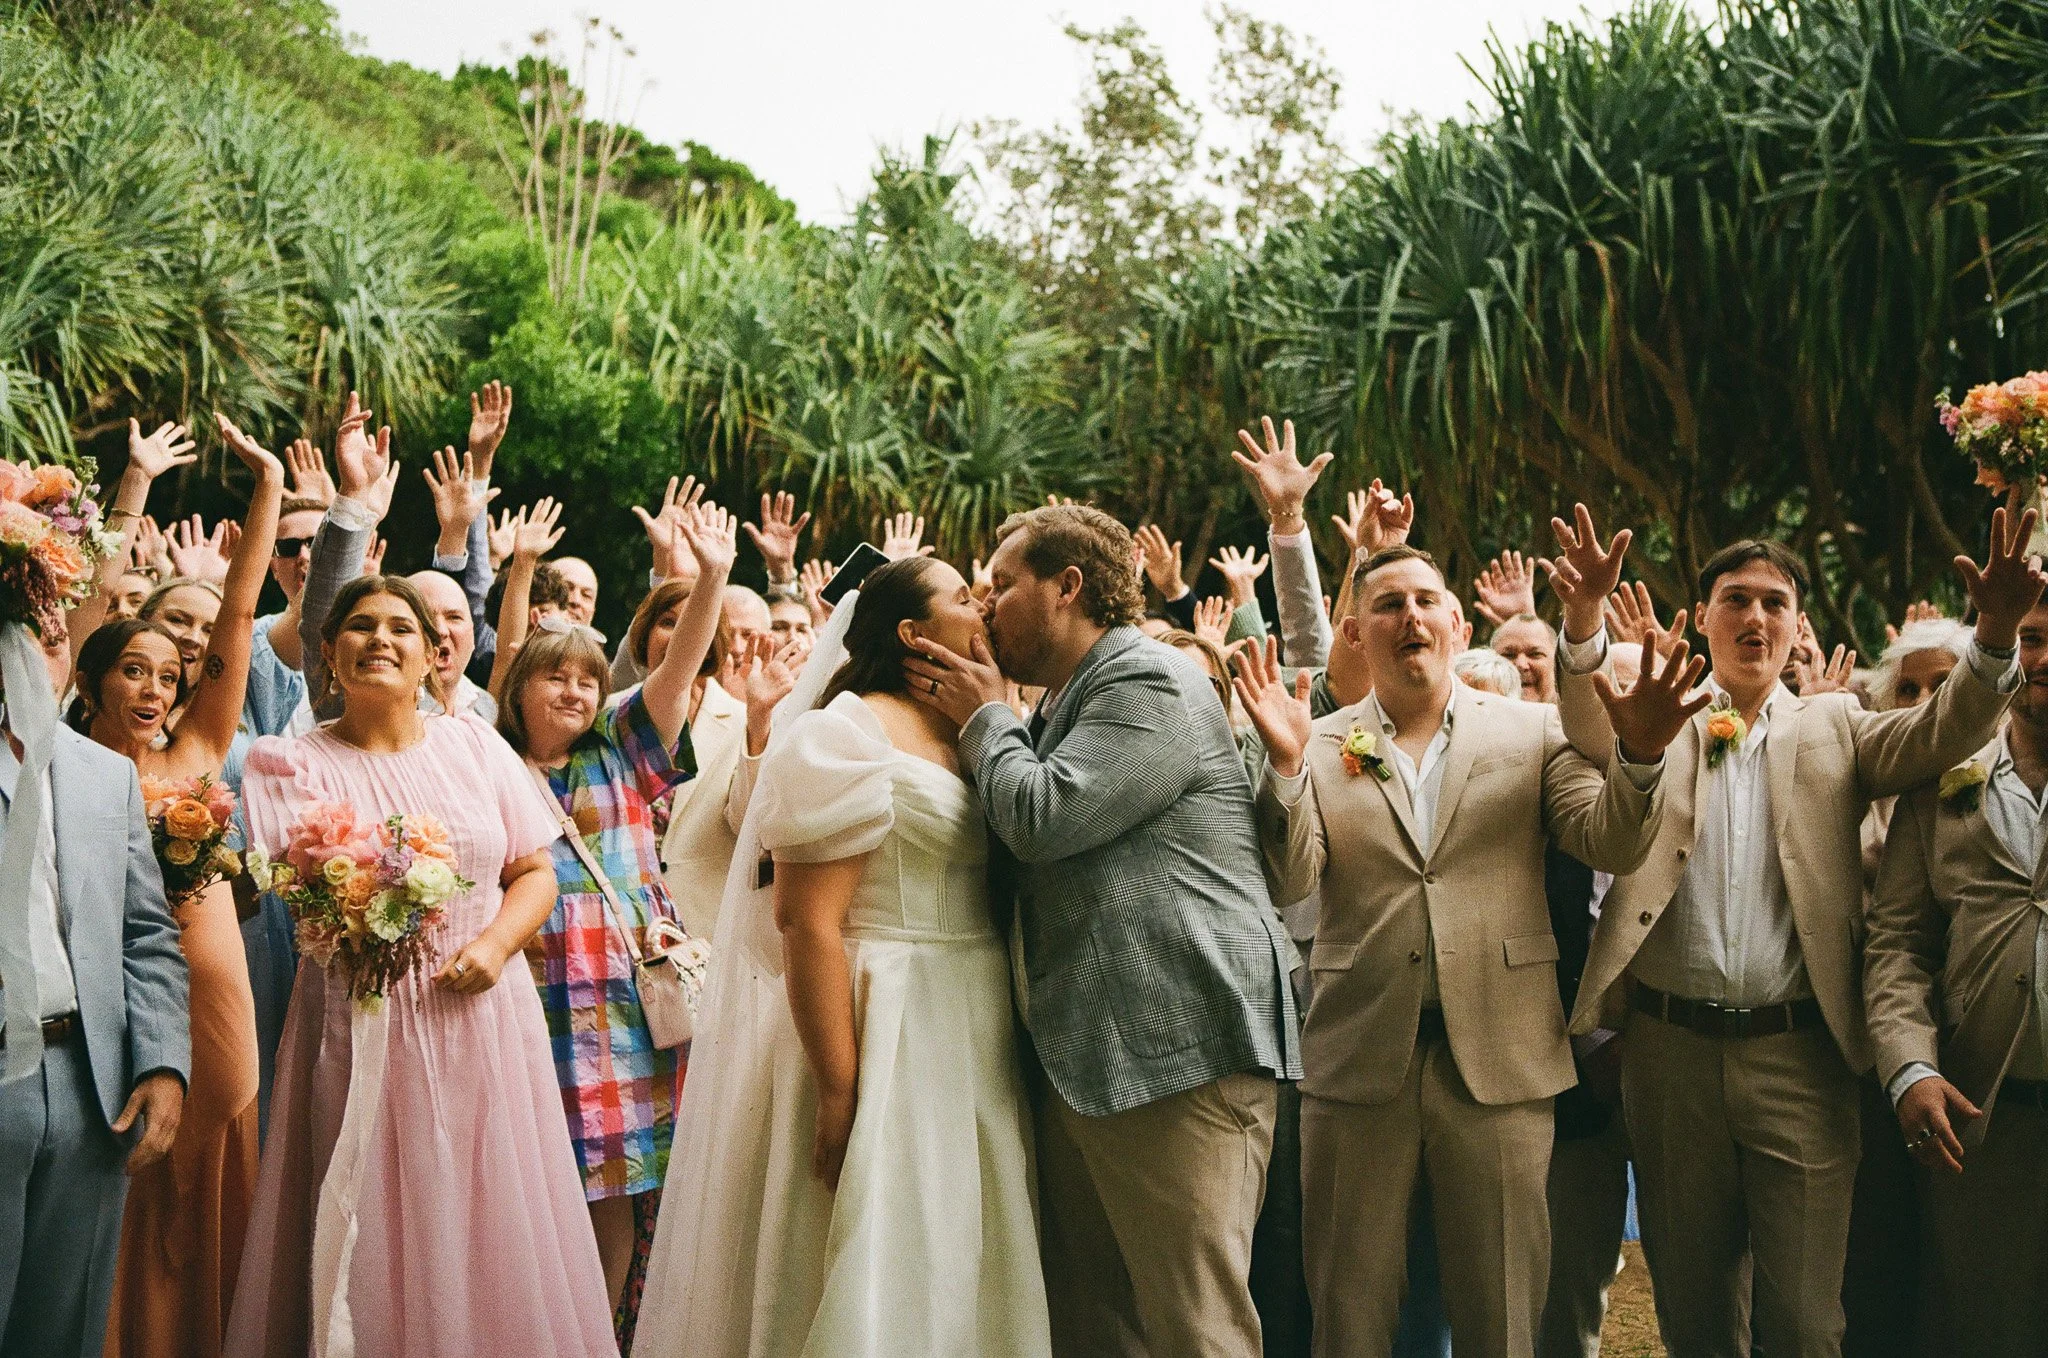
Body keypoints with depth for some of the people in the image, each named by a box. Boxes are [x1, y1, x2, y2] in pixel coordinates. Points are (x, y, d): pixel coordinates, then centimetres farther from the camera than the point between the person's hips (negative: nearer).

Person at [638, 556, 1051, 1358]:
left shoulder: (969, 740, 14)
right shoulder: (850, 734, -10)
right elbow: (807, 921, -17)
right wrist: (840, 1094, -20)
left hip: (975, 1046, 8)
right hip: (886, 1041, -8)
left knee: (962, 1277, 12)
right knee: (877, 1275, 0)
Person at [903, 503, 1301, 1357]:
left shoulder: (1151, 684, -8)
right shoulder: (1059, 709, 23)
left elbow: (1041, 819, -19)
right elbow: (1011, 846, 24)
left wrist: (985, 715, -1)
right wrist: (977, 718, 14)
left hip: (1177, 1059, -10)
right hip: (1078, 1060, 10)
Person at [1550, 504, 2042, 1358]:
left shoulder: (1831, 728, 11)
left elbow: (1937, 734, -6)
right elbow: (1591, 728, -12)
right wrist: (1584, 616, -33)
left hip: (1798, 1056, 0)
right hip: (1671, 1050, 0)